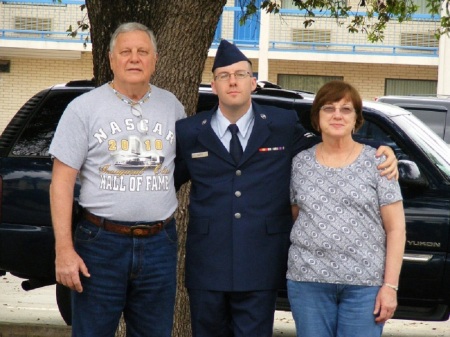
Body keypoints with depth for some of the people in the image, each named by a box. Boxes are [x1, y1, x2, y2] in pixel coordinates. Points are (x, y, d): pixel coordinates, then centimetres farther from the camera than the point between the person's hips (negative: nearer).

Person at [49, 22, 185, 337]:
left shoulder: (172, 107, 8)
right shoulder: (84, 108, -2)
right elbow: (62, 183, -5)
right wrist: (64, 249, -12)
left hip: (159, 243, 3)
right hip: (101, 242, -3)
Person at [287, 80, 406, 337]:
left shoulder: (377, 162, 0)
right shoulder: (300, 163, 7)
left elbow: (396, 228, -2)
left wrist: (390, 285, -8)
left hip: (365, 283, -2)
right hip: (308, 280, 2)